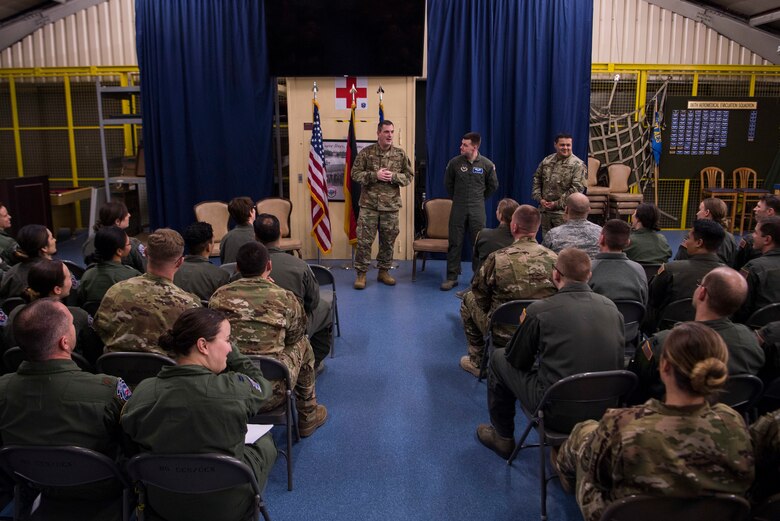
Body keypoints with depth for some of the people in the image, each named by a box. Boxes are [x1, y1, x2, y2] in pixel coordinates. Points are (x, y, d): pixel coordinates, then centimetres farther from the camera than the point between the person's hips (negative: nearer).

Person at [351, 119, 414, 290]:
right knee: (364, 240, -3)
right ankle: (361, 273, 8)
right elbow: (355, 174, -2)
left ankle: (383, 271, 24)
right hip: (369, 204, -2)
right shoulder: (366, 152, -2)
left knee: (388, 240, 10)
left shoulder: (400, 154, 4)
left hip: (391, 205, 2)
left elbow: (409, 176, 8)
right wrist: (374, 175, -15)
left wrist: (393, 176, -11)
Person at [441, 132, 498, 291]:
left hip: (477, 209, 0)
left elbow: (493, 186, 11)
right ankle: (452, 277, 10)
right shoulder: (455, 162, -5)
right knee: (455, 243, 3)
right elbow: (448, 183, 11)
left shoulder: (487, 164, -5)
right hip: (458, 208, 0)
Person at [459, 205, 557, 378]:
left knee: (469, 299, 22)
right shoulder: (554, 259, -12)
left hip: (502, 335, -3)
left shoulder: (497, 258, -20)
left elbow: (479, 292, -3)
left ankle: (477, 362, 29)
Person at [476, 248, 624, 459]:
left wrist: (526, 328, 19)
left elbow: (516, 360, 0)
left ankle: (503, 438, 29)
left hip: (558, 414, -5)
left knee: (499, 358, 16)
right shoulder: (611, 307, -1)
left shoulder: (539, 311, -14)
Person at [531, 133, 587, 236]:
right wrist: (539, 198, 0)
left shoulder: (578, 165, -7)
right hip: (544, 209, 5)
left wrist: (558, 204, -14)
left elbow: (577, 188, -14)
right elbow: (537, 180, 14)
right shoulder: (547, 161, 10)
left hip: (563, 211, -5)